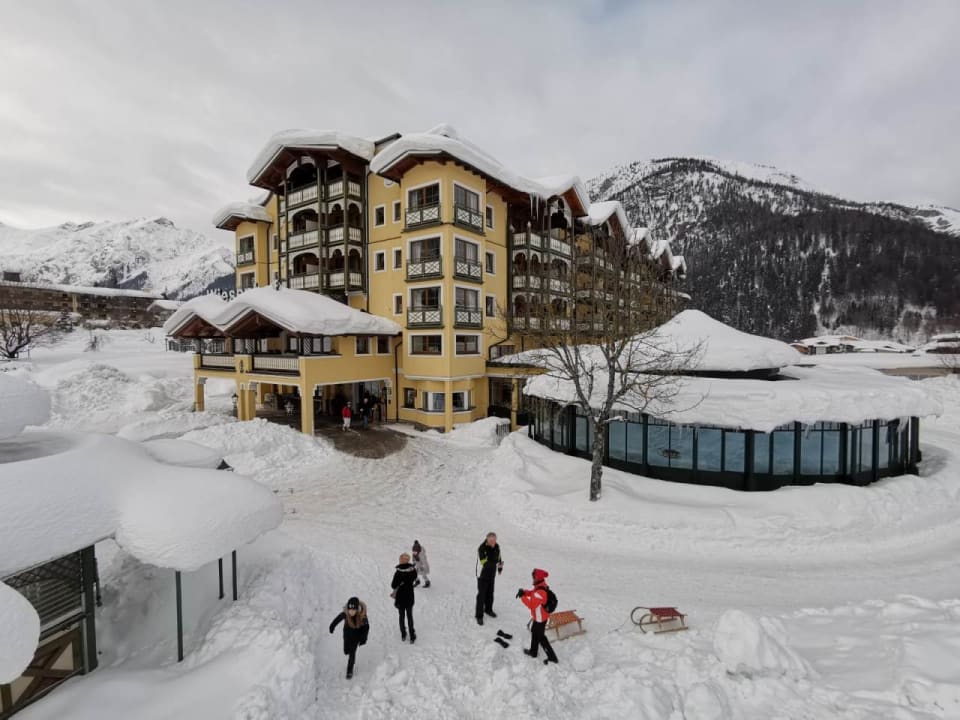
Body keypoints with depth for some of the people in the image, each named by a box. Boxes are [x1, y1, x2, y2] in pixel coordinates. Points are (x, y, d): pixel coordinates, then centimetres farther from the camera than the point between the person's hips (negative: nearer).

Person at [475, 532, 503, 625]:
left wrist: (500, 568, 21)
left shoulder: (496, 547, -8)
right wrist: (497, 564, -42)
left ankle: (488, 609, 42)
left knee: (490, 593, 21)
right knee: (481, 595, -1)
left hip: (492, 574, 6)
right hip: (482, 575, -6)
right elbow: (484, 563, -33)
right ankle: (479, 615, 14)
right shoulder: (482, 548, -29)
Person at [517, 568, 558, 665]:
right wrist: (524, 592, -9)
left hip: (540, 618, -10)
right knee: (534, 632, 25)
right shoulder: (540, 587, -5)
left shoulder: (540, 592, -35)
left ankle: (552, 657, 18)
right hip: (539, 617, 10)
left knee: (541, 637, 7)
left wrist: (523, 597, -24)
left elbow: (532, 605, -31)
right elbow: (532, 592, 9)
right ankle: (533, 651, 43)